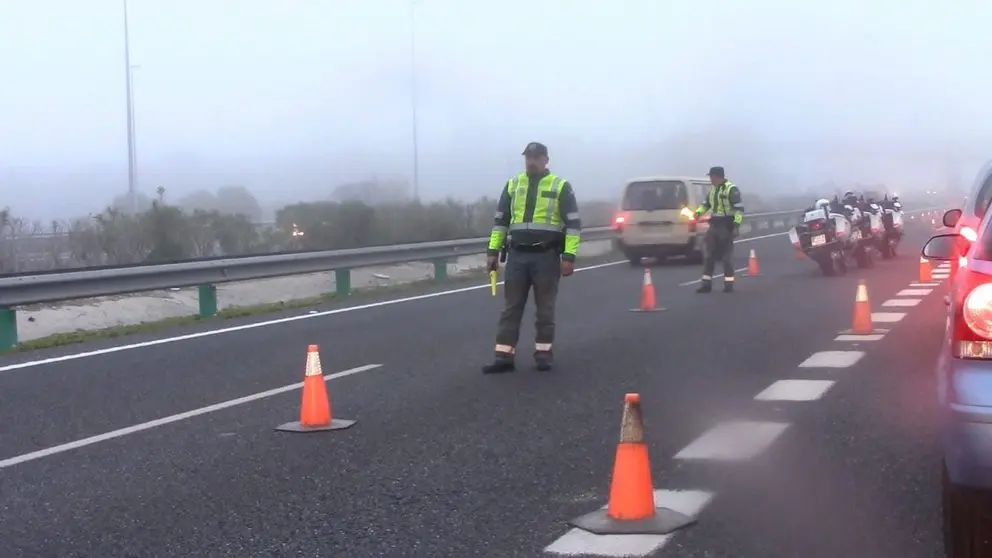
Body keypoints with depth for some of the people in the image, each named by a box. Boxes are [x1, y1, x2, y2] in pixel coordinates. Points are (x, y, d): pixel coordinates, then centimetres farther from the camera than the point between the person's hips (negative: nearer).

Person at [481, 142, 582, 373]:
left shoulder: (560, 186, -1)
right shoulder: (512, 185, 10)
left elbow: (573, 223, -4)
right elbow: (500, 220, 15)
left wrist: (569, 256, -12)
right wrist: (493, 251, 8)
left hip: (546, 256, -3)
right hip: (517, 256, 3)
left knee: (545, 308, 5)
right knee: (511, 307, 3)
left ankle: (543, 352, 14)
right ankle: (504, 356, 4)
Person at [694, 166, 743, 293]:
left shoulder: (731, 189, -14)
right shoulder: (712, 188, 10)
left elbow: (739, 208, -17)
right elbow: (706, 203, 24)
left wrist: (737, 225, -23)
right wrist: (698, 212, 7)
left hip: (726, 226, -8)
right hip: (714, 225, 8)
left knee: (727, 255, -2)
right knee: (709, 255, 6)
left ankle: (729, 284, 5)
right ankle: (706, 283, 10)